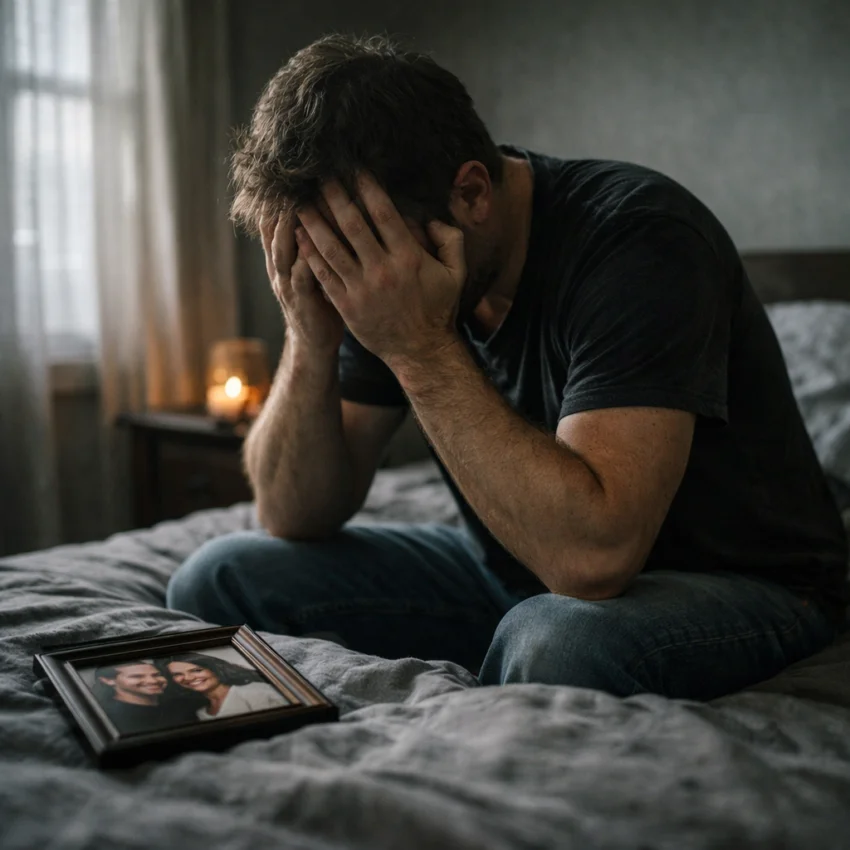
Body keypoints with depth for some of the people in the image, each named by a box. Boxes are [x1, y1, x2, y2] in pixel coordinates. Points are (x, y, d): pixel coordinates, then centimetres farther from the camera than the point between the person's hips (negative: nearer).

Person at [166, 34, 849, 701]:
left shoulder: (638, 238, -25)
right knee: (220, 579, -4)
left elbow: (592, 556, -36)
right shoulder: (378, 272, -6)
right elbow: (296, 517, -5)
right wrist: (312, 340, -21)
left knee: (557, 641, -40)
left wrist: (420, 347, -33)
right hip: (518, 574, 6)